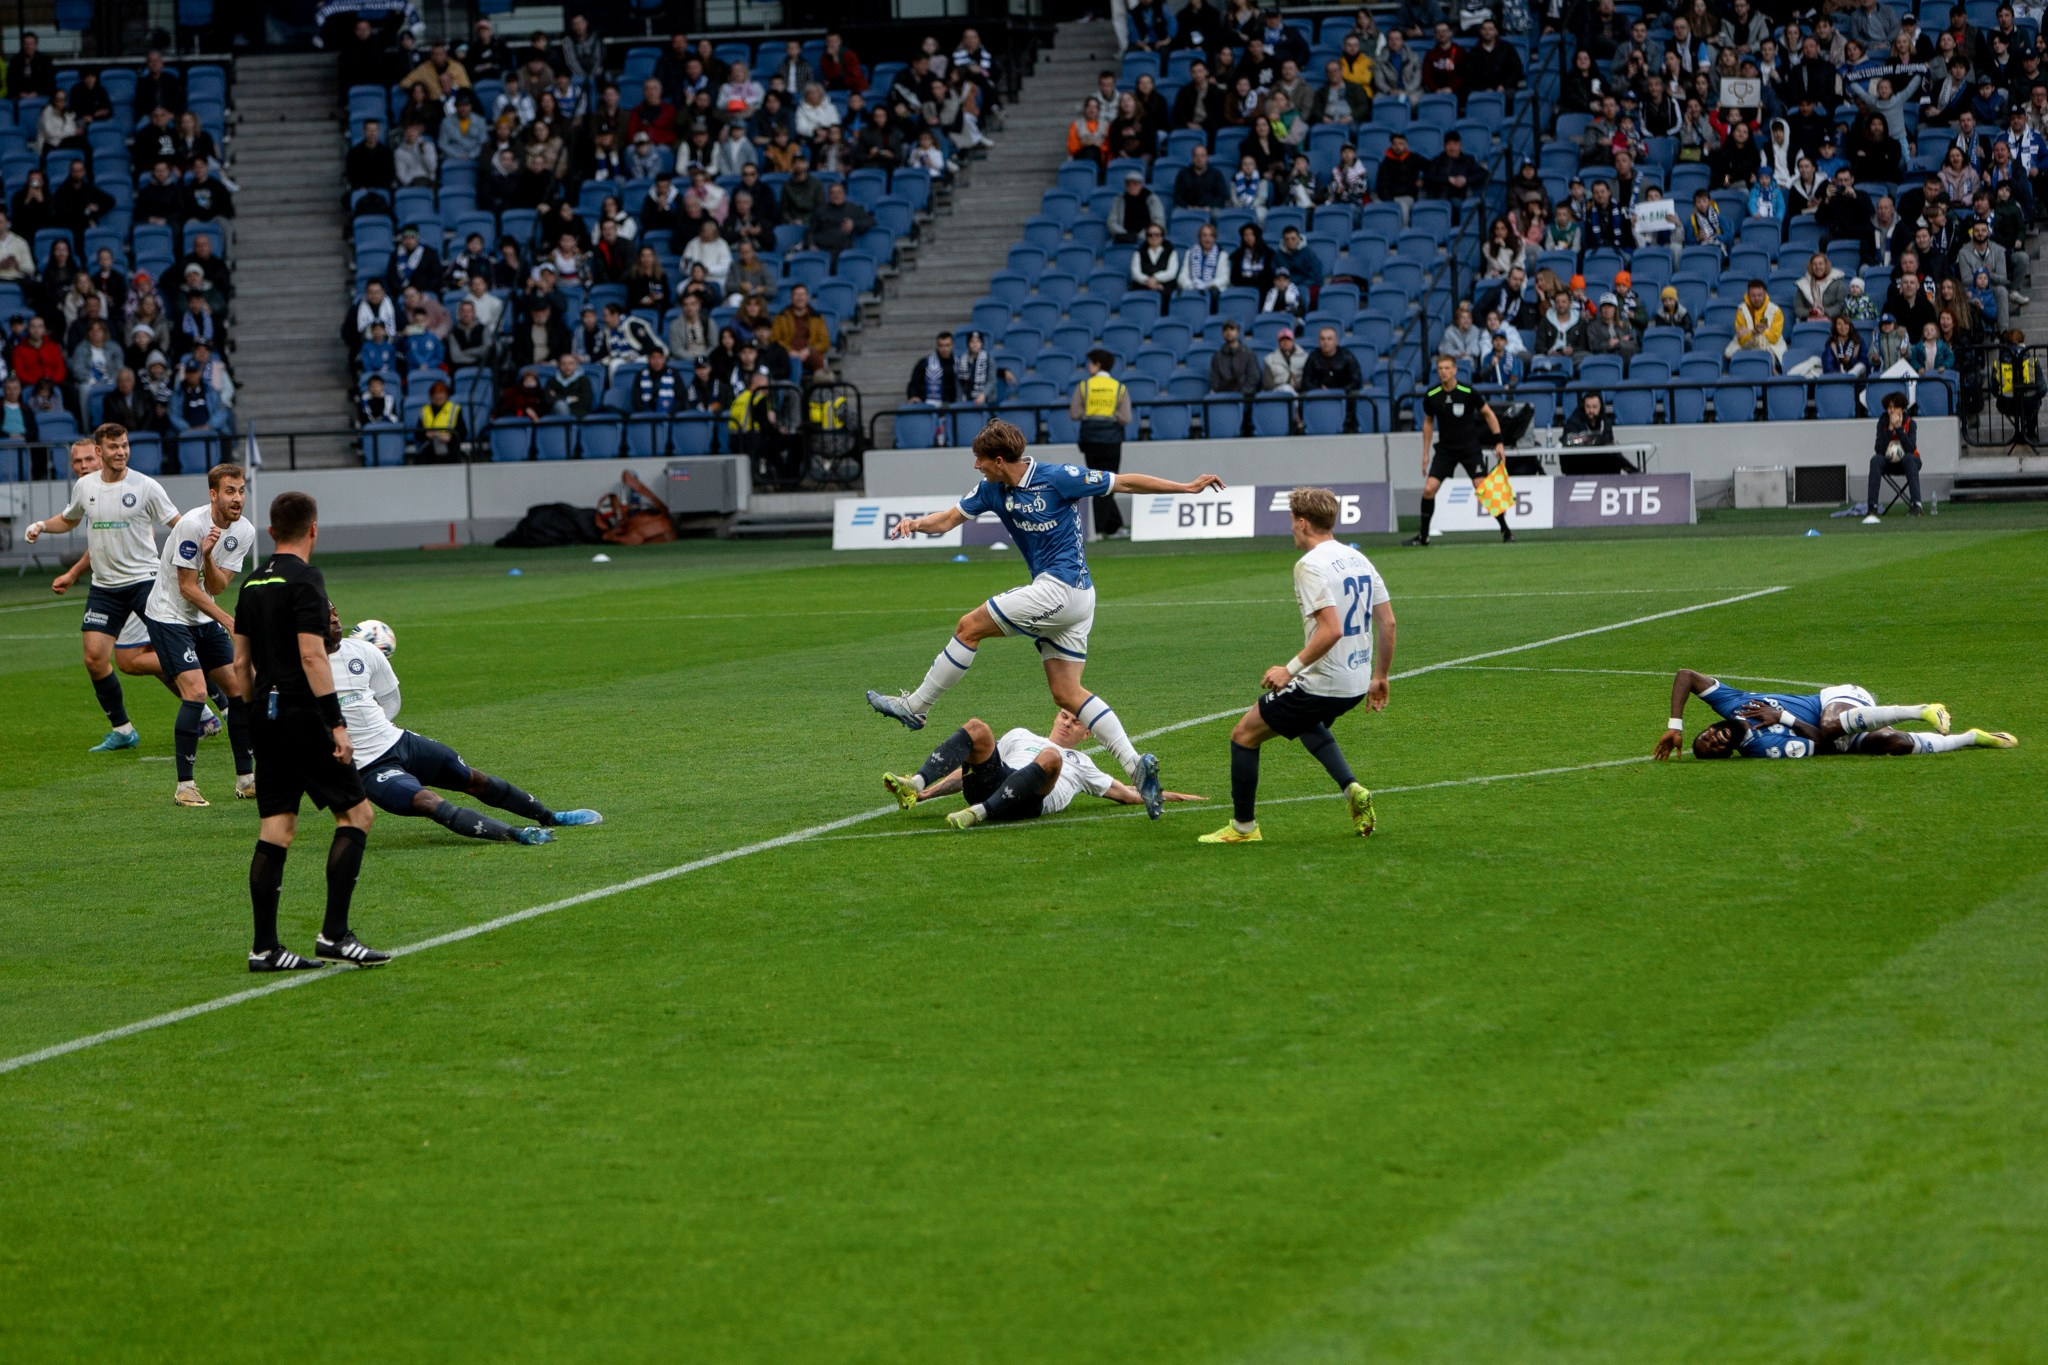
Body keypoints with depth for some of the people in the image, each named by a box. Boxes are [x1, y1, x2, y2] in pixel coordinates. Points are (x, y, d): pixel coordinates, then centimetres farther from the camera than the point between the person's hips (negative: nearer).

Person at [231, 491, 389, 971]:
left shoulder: (253, 584, 14)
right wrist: (337, 724, -19)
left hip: (266, 718, 8)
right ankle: (334, 934, -8)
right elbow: (312, 655, -18)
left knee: (276, 830, 7)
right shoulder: (304, 580, -11)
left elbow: (240, 661, 18)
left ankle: (264, 948, 4)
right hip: (303, 717, -8)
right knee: (356, 813, -2)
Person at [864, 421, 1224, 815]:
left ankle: (915, 707, 8)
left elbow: (1124, 483, -5)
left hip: (1060, 587, -9)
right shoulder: (992, 490, 8)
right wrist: (917, 524, -10)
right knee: (1067, 692, 4)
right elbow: (950, 518, 13)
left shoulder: (1058, 479, -13)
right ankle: (1136, 765, -2)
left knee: (969, 627, -4)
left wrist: (1185, 487, -1)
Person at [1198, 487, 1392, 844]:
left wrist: (1290, 669, -20)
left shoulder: (1310, 566, -17)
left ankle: (1243, 827, 13)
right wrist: (1379, 677, 20)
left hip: (1321, 683, -9)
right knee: (1307, 722, 38)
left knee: (1244, 735, 6)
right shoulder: (1359, 560, 9)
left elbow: (1331, 630, -26)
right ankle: (1351, 790, 19)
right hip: (1356, 683, 9)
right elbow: (1388, 623, 11)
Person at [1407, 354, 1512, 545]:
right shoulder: (1431, 396, -4)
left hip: (1469, 447, -3)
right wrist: (1425, 453, 12)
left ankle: (1505, 529, 3)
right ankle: (1423, 535, 4)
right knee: (1429, 489, -9)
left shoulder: (1467, 392, -12)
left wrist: (1499, 442, -6)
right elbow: (1428, 422, 12)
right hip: (1445, 449, 3)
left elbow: (1488, 413, -1)